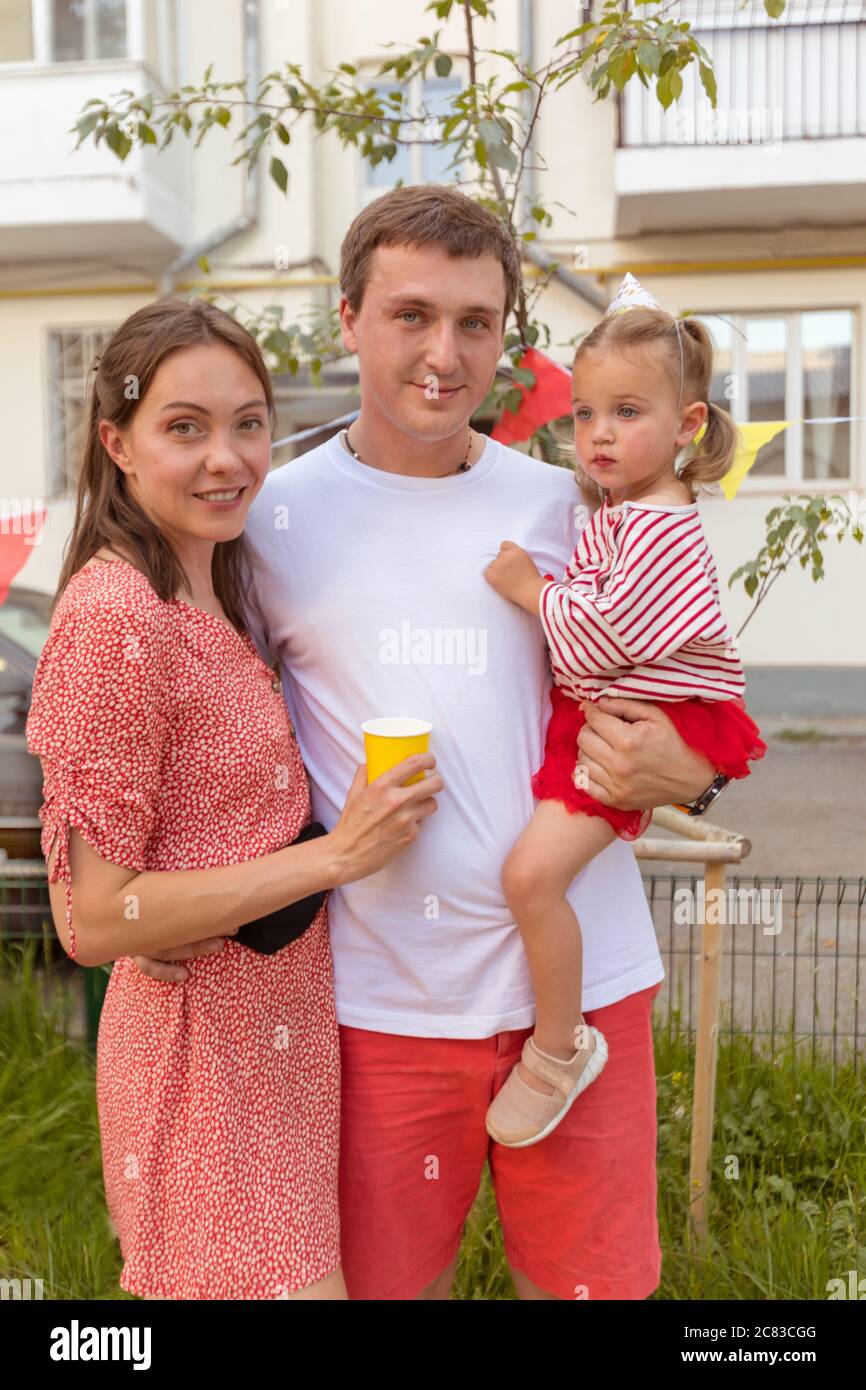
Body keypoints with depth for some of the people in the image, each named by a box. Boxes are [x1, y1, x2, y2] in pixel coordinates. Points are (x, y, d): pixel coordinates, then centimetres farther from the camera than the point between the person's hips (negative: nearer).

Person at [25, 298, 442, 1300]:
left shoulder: (207, 597, 7)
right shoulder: (117, 615, -21)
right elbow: (91, 919, -21)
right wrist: (335, 853, -22)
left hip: (281, 1021, 9)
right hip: (209, 1040, -9)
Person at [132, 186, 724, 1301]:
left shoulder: (570, 506, 4)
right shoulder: (273, 515, 0)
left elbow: (655, 703, 13)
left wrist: (680, 774, -9)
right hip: (381, 988, -1)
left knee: (583, 1277, 14)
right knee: (392, 1279, 14)